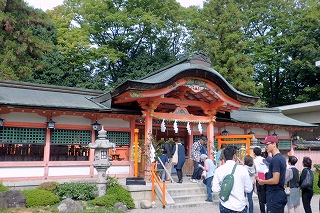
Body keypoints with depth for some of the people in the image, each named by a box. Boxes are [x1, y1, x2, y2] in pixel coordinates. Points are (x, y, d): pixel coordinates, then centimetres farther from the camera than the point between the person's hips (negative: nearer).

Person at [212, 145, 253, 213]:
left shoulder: (218, 170, -7)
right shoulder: (242, 169, -11)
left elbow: (215, 190, -6)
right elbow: (248, 189, -6)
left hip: (224, 206, 2)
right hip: (240, 207, -1)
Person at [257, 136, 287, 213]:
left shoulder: (275, 159, -19)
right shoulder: (281, 157, 12)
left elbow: (275, 180, -24)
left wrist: (262, 181, -9)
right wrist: (265, 177, 12)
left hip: (274, 195, -10)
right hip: (280, 193, 10)